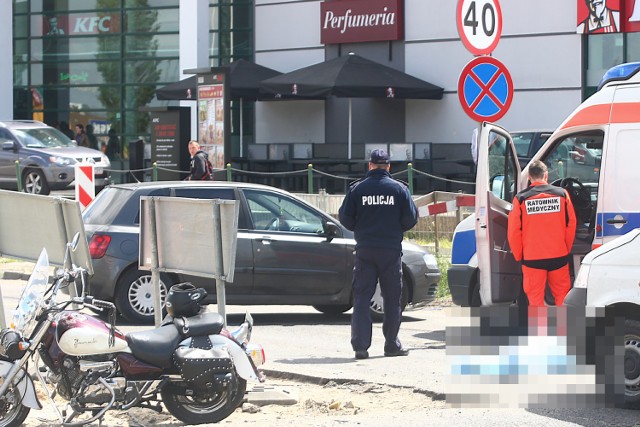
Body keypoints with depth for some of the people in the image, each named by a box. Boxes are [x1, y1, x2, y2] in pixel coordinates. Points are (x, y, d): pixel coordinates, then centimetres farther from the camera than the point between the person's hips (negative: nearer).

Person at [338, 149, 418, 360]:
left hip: (365, 249, 0)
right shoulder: (399, 189, -1)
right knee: (392, 299, 9)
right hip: (391, 249, 0)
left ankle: (360, 346, -6)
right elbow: (410, 219, 0)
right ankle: (392, 345, 12)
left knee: (361, 297, 3)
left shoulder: (357, 189, 0)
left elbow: (345, 217, 2)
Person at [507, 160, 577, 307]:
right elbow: (571, 224, 3)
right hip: (558, 256, 1)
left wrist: (518, 256, 9)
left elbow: (514, 231, -4)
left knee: (535, 296, 4)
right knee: (562, 295, 11)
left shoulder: (521, 198, -4)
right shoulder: (561, 194, 0)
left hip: (532, 257, -1)